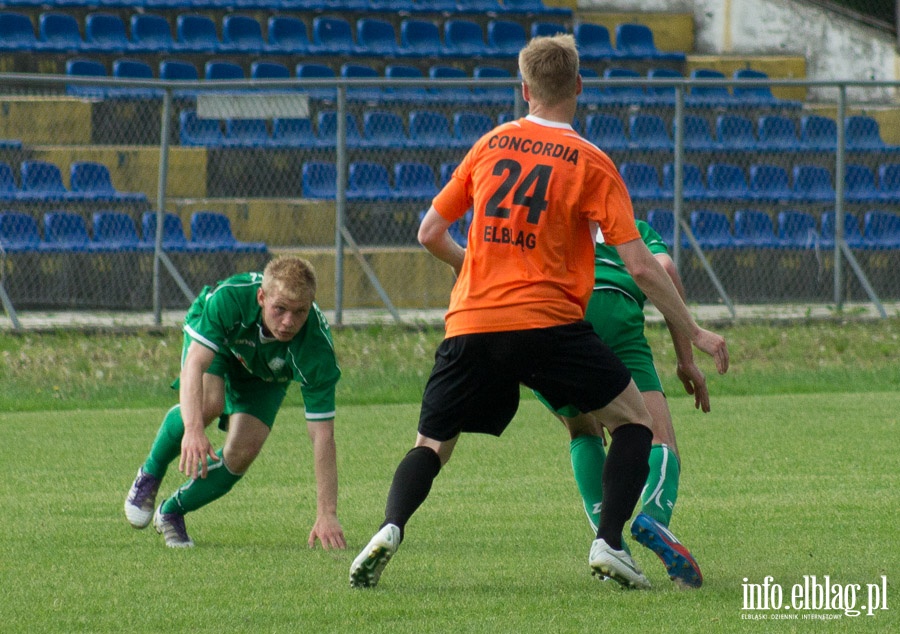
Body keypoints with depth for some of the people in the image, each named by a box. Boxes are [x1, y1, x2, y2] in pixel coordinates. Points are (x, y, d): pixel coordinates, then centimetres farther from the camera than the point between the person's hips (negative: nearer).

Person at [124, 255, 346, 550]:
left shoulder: (317, 348, -40)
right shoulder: (230, 298, -43)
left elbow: (322, 435, -37)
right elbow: (194, 364, -48)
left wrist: (327, 515, -43)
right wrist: (194, 430, -66)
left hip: (265, 374, 2)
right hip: (218, 341, -2)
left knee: (244, 450, -17)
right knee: (208, 404, -33)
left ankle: (171, 512, 12)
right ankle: (150, 474, -3)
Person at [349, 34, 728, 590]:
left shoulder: (490, 145, 11)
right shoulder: (591, 163, 1)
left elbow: (430, 234, 16)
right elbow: (640, 266, -3)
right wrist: (694, 333, 6)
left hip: (471, 324, 3)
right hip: (548, 324, -3)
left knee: (432, 444, 15)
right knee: (634, 420, 13)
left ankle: (391, 527, -14)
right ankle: (609, 544, -3)